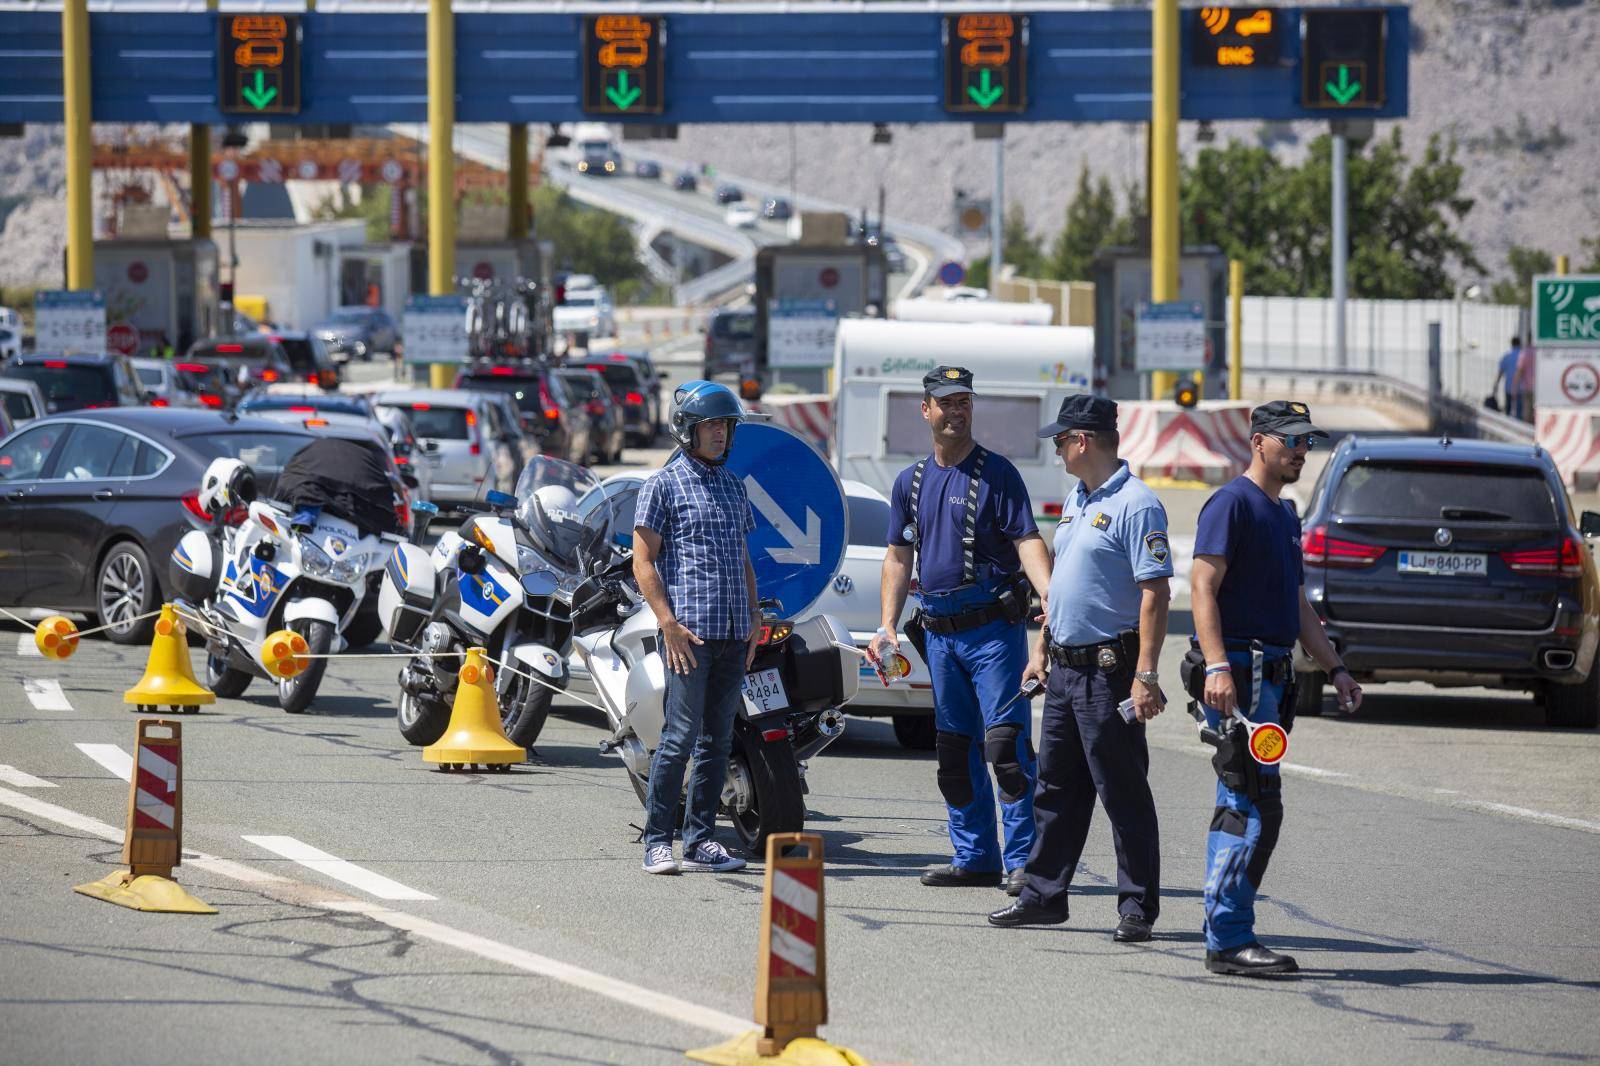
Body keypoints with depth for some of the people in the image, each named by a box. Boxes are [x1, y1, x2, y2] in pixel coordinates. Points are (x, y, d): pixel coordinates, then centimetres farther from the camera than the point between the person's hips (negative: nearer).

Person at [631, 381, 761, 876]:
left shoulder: (733, 486, 18)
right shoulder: (663, 485, -2)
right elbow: (643, 561, -5)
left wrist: (754, 620, 14)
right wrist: (669, 623, -14)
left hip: (733, 632, 7)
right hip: (689, 630, -7)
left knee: (717, 739, 6)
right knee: (680, 735, -10)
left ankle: (699, 841, 10)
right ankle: (657, 841, -6)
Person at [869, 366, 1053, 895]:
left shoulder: (997, 473, -4)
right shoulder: (911, 482, 14)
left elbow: (1027, 540, -12)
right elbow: (899, 557, 17)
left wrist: (1052, 600, -28)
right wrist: (887, 626, 8)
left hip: (993, 627, -6)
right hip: (939, 633, 6)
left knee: (1006, 742, -12)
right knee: (955, 749, 10)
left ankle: (1021, 859, -11)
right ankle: (975, 856, 18)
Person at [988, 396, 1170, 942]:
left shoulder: (1135, 504, -14)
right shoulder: (1077, 501, 15)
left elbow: (1155, 593, -19)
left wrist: (1145, 675, -24)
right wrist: (1041, 648, 20)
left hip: (1109, 671, -9)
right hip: (1065, 668, 9)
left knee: (1124, 794, -3)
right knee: (1056, 789, 13)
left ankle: (1138, 907, 2)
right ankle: (1043, 896, 20)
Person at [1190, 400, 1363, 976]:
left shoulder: (1285, 516, 21)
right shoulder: (1233, 503, -8)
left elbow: (1298, 607, 28)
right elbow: (1203, 588, -16)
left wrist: (1335, 668, 21)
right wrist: (1218, 666, -25)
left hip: (1269, 672, 10)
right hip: (1237, 673, -10)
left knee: (1240, 809, 11)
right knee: (1257, 808, -12)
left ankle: (1226, 938, 15)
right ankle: (1230, 940, -11)